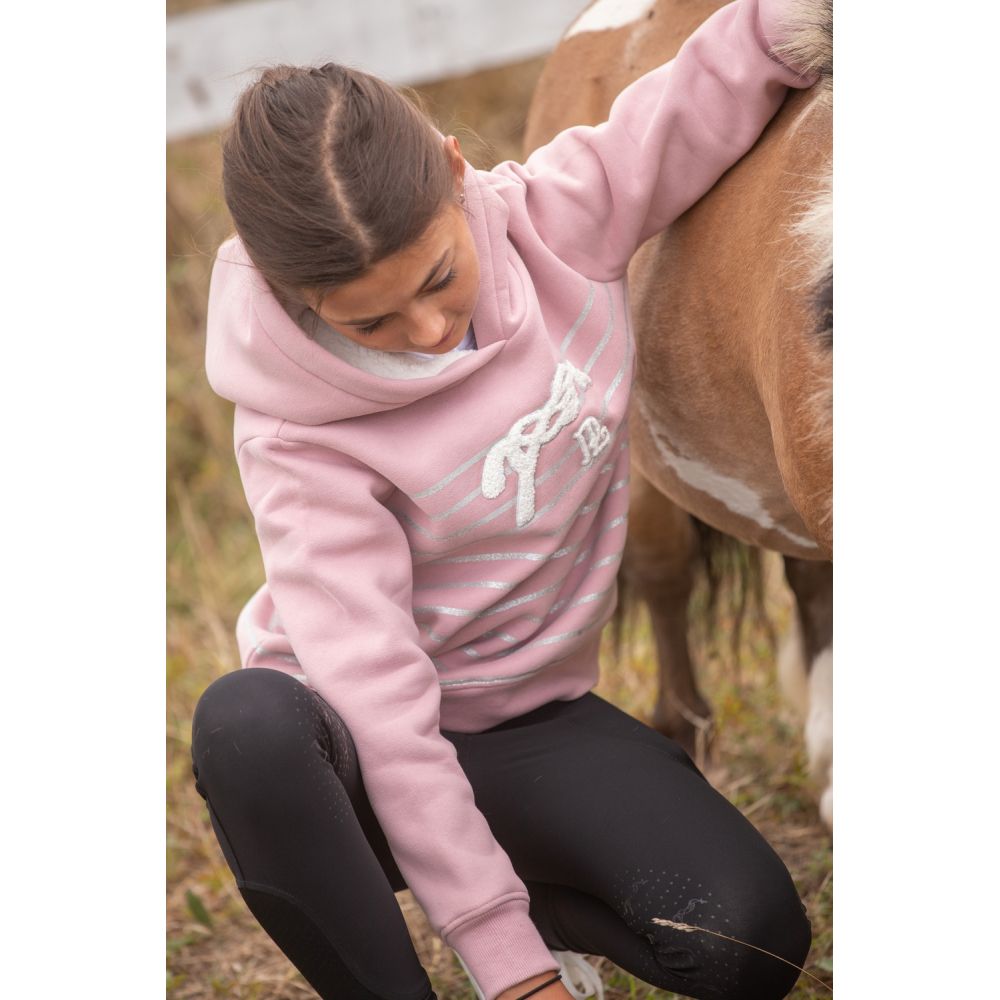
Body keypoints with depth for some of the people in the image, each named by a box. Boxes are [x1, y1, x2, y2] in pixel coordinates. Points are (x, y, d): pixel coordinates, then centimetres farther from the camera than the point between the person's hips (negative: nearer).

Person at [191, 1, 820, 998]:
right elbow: (376, 699, -27)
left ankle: (547, 898, 12)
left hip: (525, 725, 3)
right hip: (357, 752, -3)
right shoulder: (302, 436, -23)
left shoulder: (556, 218, -12)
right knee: (244, 722, -40)